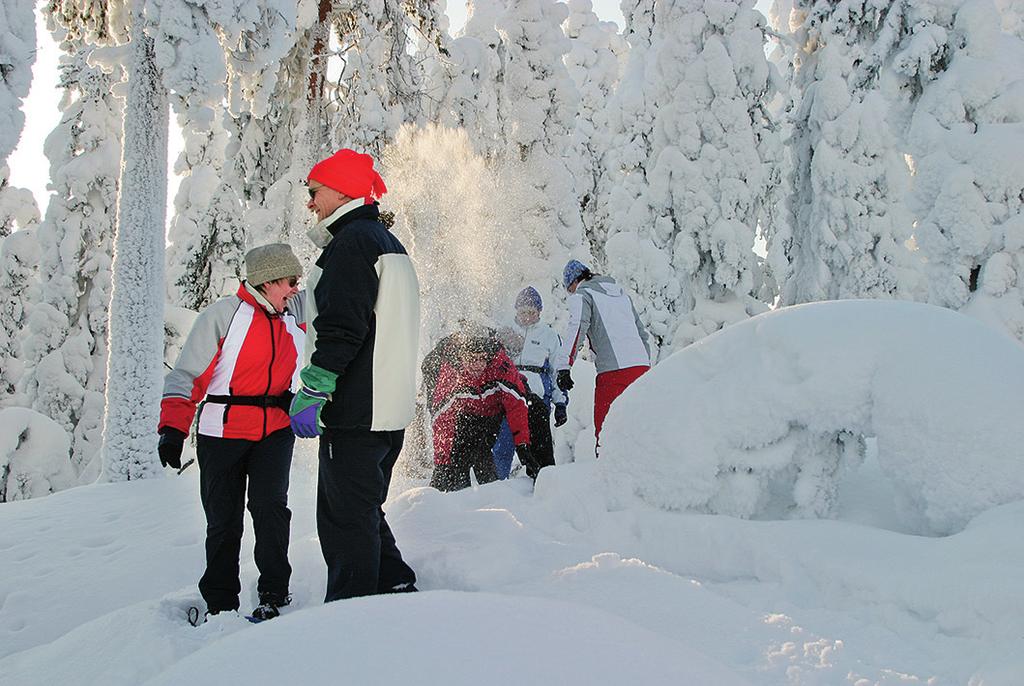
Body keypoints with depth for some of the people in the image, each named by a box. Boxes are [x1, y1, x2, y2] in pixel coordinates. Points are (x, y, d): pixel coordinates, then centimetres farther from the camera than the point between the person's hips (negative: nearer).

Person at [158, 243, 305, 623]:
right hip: (223, 432, -3)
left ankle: (274, 594, 0)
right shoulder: (223, 314, -6)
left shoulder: (295, 313, 9)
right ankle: (220, 602, 19)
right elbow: (187, 374, -6)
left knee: (270, 505, -14)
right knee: (223, 520, 4)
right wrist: (173, 427, -15)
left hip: (276, 431, 3)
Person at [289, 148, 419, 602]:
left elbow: (341, 328, -21)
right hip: (390, 410, 10)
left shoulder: (352, 242, -11)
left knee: (346, 517, -4)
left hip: (354, 411, -10)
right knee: (364, 510, 19)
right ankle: (397, 588, 22)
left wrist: (311, 393, -21)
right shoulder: (390, 244, 21)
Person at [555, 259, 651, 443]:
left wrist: (563, 367, -20)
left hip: (614, 370, -7)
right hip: (642, 367, 7)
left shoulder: (582, 295, 5)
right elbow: (642, 332, 28)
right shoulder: (620, 292, 26)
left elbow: (576, 329, -13)